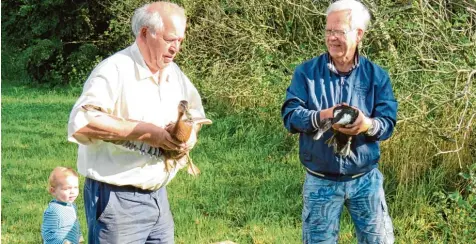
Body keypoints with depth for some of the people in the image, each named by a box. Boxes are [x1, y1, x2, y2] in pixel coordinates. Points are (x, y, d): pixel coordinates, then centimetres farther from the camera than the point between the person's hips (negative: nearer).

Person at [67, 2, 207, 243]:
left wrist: (190, 132, -2)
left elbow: (195, 112, 22)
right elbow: (81, 123, -29)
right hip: (116, 199, -8)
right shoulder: (114, 71, -17)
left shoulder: (174, 73, 9)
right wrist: (143, 131, -25)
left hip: (158, 196, 8)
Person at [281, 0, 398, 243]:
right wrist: (321, 117, -30)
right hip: (320, 182, -1)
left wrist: (368, 125, -31)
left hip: (366, 179, 1)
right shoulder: (306, 72, -4)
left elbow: (388, 122, -7)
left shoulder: (376, 75, -2)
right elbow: (290, 115, -11)